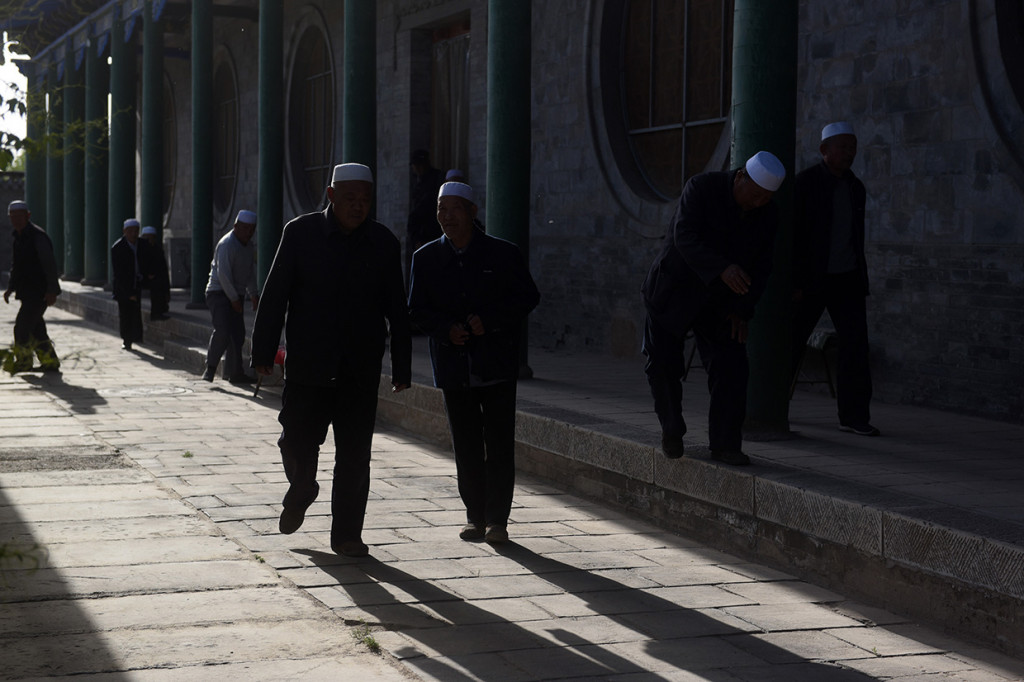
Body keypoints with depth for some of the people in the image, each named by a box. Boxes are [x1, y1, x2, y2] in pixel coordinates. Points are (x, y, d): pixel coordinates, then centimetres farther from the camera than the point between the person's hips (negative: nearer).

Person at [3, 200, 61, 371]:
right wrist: (11, 288, 14)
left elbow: (50, 265, -17)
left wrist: (52, 291, -22)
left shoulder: (37, 236, -13)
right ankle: (50, 362, 19)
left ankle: (23, 362, 2)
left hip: (39, 293, -9)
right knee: (36, 329, 11)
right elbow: (15, 267, 24)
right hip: (28, 293, 9)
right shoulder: (18, 237, 15)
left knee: (22, 327, -10)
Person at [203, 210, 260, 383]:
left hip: (236, 295, 8)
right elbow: (223, 274, -19)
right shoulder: (226, 244, -15)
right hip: (219, 293, -8)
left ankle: (235, 372, 9)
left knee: (238, 334, 4)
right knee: (222, 331, -20)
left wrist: (254, 294, 12)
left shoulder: (250, 245, 12)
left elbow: (250, 272, 21)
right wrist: (234, 299, -18)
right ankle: (210, 369, -12)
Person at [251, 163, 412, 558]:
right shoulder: (300, 233, -1)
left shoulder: (384, 243, 3)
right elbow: (274, 296, 0)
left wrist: (402, 369, 4)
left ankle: (347, 534, 13)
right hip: (307, 366, -1)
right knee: (297, 442, 3)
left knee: (355, 456, 2)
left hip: (361, 372, 1)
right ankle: (300, 493, 35)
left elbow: (397, 312, 6)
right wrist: (264, 352, -3)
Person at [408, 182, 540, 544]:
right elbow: (417, 310, 7)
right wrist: (446, 329, -12)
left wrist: (488, 320, -13)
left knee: (499, 445, -2)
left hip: (497, 364, -2)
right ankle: (476, 517, 17)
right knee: (466, 446, 7)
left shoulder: (503, 253, -1)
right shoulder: (426, 258, 6)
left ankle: (497, 519, 5)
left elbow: (528, 297, 0)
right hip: (453, 366, 2)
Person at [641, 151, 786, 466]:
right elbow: (685, 238, -32)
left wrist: (742, 310, -10)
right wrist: (722, 269, -46)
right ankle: (671, 428, 20)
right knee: (663, 364, -5)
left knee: (731, 367, -9)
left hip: (719, 302, 3)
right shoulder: (701, 188, -20)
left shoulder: (767, 216, -6)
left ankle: (725, 444, -1)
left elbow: (760, 267, 2)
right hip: (673, 293, -3)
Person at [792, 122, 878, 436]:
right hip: (810, 278, -4)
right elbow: (792, 234, -12)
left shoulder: (856, 187, 8)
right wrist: (794, 283, -17)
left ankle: (854, 415, -5)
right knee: (792, 343, 4)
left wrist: (860, 280, 16)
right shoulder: (804, 183, -11)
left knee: (856, 342, -8)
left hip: (847, 280, 4)